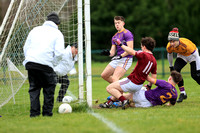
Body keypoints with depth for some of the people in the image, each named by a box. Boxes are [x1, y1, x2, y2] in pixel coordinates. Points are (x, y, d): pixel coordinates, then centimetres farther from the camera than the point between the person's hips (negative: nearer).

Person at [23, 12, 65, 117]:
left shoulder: (35, 30, 20)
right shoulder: (57, 33, 8)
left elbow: (25, 48, 18)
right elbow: (59, 53, -3)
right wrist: (53, 61, 13)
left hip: (30, 62, 4)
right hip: (45, 64, -4)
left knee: (34, 88, 12)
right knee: (49, 87, 11)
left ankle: (34, 112, 6)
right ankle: (47, 111, 9)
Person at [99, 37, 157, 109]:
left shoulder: (144, 55, -18)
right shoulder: (154, 60, 5)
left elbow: (132, 52, -30)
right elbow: (154, 76, 10)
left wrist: (120, 44, -21)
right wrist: (149, 85, 23)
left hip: (131, 82, -9)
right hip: (139, 86, 9)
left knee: (109, 88, -5)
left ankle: (124, 100, -16)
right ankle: (108, 103, 41)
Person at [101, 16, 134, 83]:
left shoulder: (127, 33, -9)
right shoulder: (114, 37, 16)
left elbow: (130, 49, -17)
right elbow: (113, 52, 12)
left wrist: (121, 56, -23)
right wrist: (108, 53, -11)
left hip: (126, 59, -9)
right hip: (117, 59, 9)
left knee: (114, 78, -22)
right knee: (104, 75, 10)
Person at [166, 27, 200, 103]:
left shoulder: (186, 44, -39)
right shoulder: (169, 47, -26)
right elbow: (169, 55, -1)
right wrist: (171, 66, 9)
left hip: (192, 55, -4)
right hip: (182, 56, 4)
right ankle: (183, 94, -8)